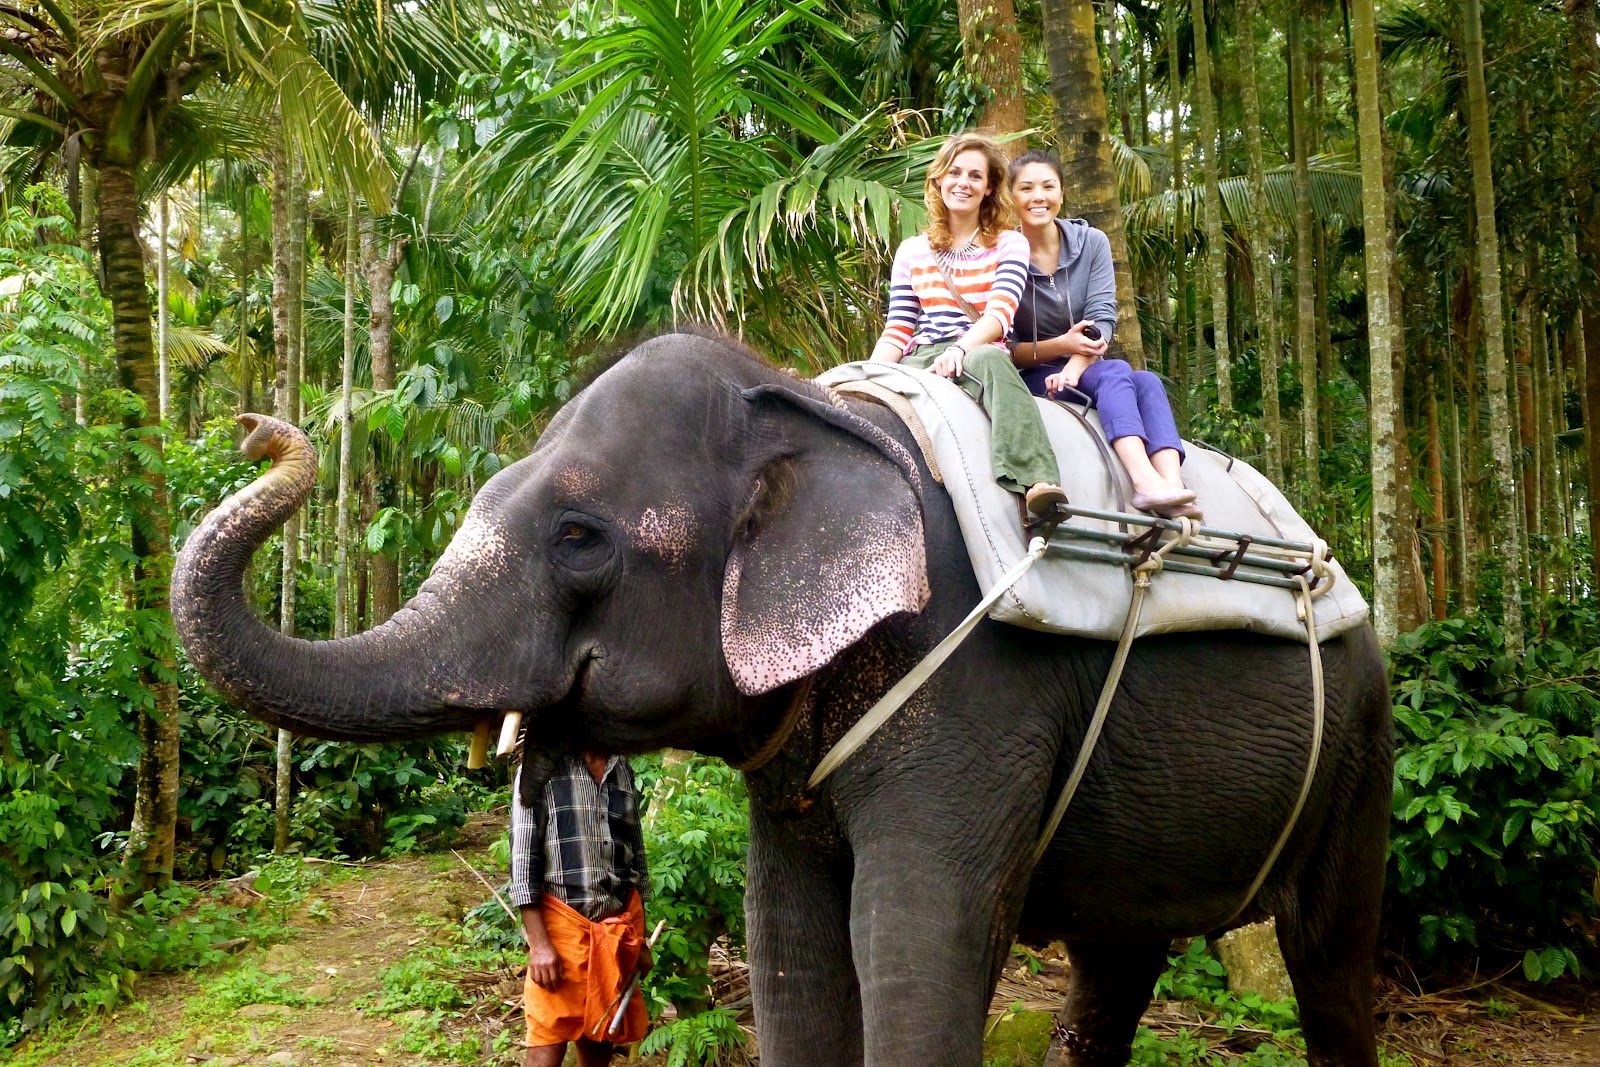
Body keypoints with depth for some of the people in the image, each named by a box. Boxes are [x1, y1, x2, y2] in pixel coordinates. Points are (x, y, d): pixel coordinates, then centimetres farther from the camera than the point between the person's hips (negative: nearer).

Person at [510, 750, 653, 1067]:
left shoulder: (623, 770, 10)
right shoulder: (542, 764, -6)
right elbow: (523, 859, -9)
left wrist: (640, 939, 16)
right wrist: (538, 942, -15)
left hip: (620, 928, 5)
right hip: (562, 925, -5)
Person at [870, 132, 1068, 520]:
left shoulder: (1009, 245, 13)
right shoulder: (912, 252, 21)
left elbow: (1000, 313, -4)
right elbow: (897, 330, 15)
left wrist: (960, 349, -24)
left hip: (979, 354, -3)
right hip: (919, 359, 3)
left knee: (991, 360, -43)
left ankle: (1038, 481, -59)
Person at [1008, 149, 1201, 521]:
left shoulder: (1091, 243, 5)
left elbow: (1102, 319, -6)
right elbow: (1004, 348, -8)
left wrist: (1074, 367, -24)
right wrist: (1060, 345, -25)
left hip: (1081, 371, 4)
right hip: (1029, 378, -4)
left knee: (1147, 381, -26)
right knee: (1114, 372, -30)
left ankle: (1171, 486, -48)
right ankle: (1145, 482, -53)